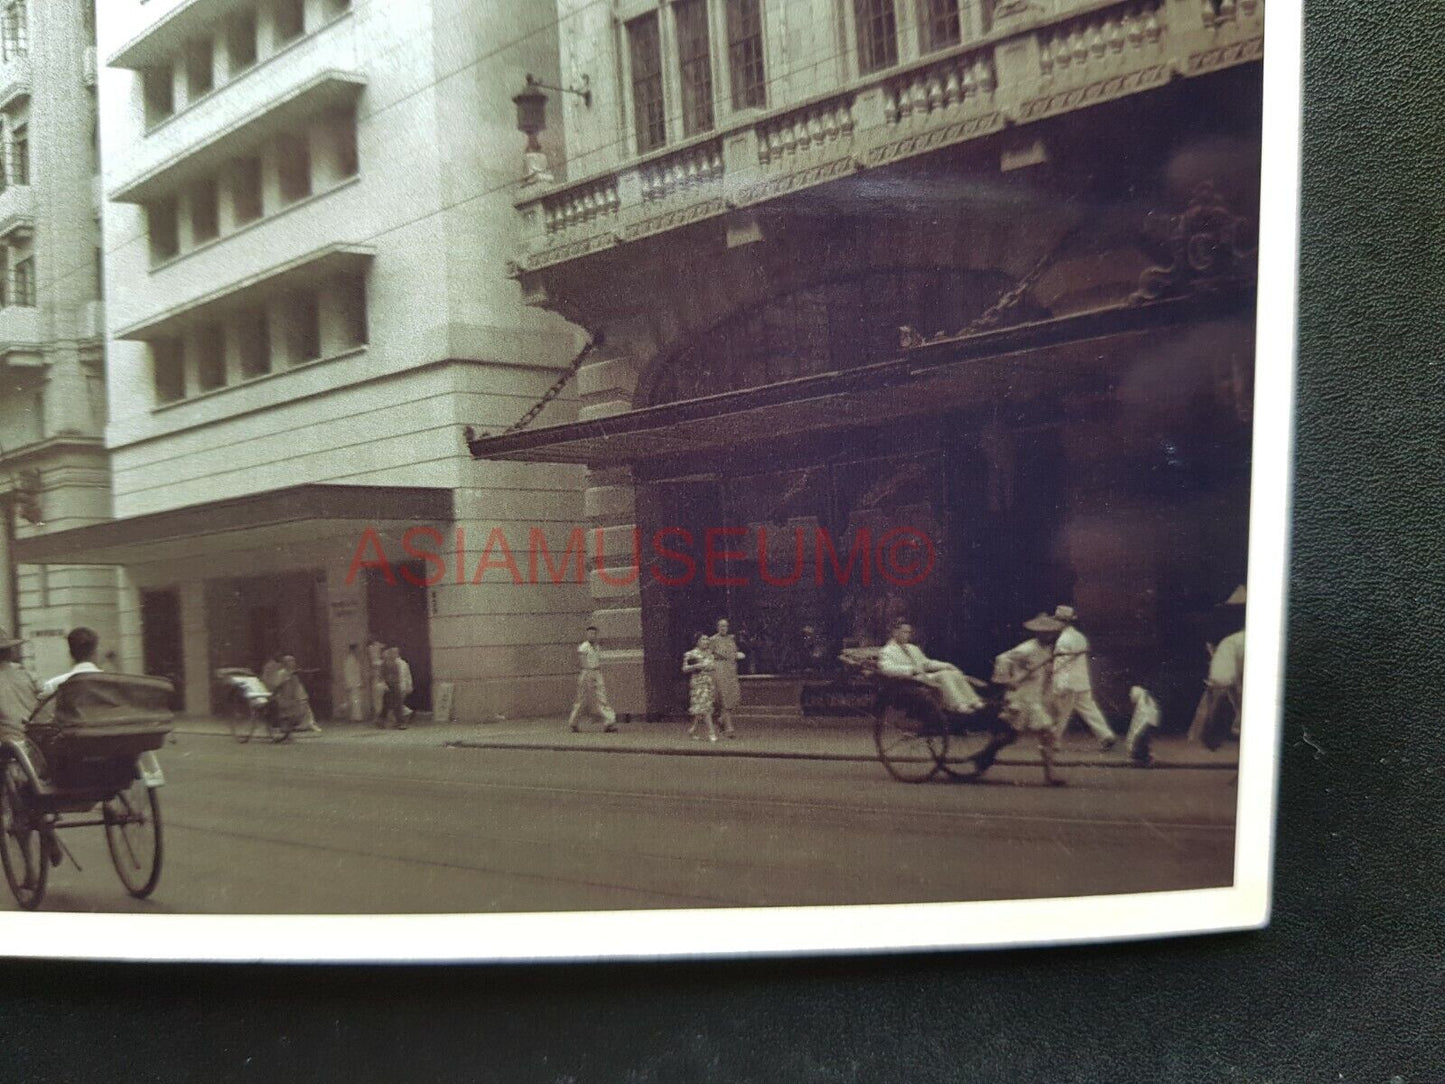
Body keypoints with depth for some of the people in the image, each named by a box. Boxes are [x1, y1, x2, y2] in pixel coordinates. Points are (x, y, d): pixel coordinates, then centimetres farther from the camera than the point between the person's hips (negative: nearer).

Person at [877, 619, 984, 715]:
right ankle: (958, 705, -39)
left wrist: (947, 665, 12)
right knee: (944, 675, -28)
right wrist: (912, 669, -29)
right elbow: (887, 668, -18)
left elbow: (927, 662, 28)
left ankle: (973, 701, -27)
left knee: (955, 673, -12)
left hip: (923, 675, 8)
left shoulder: (913, 648, 26)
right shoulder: (886, 651, 1)